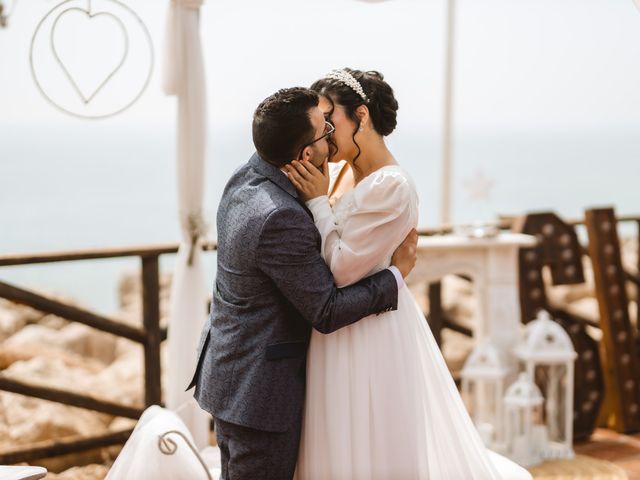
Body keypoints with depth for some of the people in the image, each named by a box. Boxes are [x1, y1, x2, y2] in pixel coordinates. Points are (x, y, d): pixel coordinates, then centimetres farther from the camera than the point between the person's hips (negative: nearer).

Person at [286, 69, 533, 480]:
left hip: (369, 334, -9)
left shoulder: (391, 186, -23)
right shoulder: (341, 173, 4)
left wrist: (318, 202, -16)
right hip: (343, 331, 9)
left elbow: (342, 269, -20)